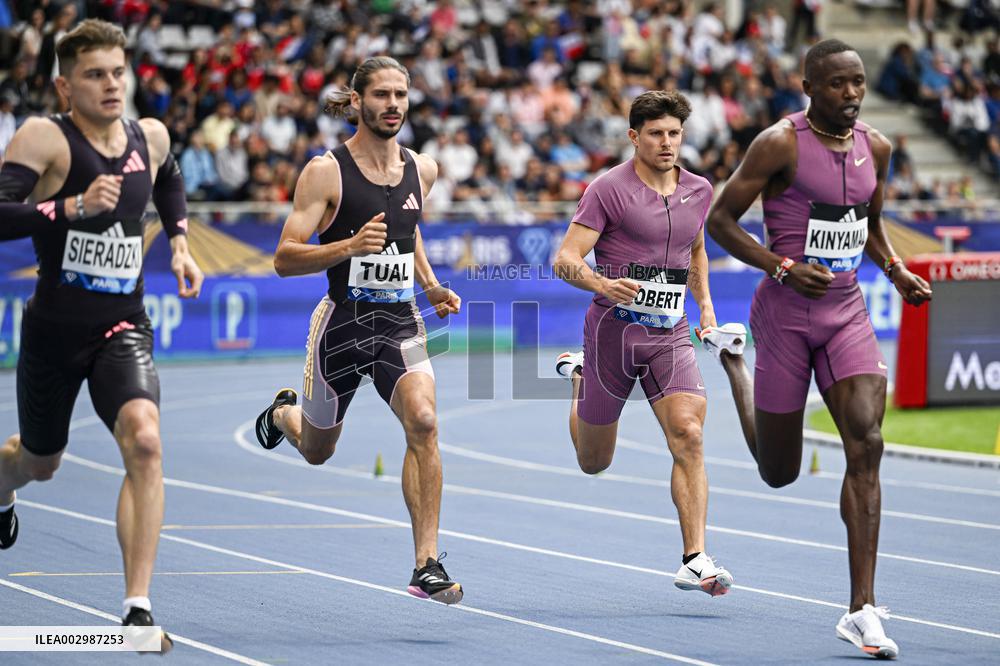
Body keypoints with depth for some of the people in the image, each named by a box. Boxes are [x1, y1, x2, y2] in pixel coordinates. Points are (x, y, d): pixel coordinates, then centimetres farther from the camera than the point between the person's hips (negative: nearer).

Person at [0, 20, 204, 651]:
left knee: (144, 440, -25)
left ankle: (138, 609, -24)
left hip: (123, 327, 2)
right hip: (55, 330, -2)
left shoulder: (151, 137, 3)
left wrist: (181, 241, 15)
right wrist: (74, 206, -32)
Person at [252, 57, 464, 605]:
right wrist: (350, 246, -28)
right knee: (316, 450, 16)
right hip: (342, 324, -2)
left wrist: (429, 284, 13)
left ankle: (427, 565, -22)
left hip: (401, 323, 2)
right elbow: (285, 259, -14)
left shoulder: (422, 170, 4)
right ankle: (284, 412, 56)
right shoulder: (326, 172, -11)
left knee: (423, 421, -24)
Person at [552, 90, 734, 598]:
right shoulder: (608, 189, -9)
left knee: (688, 437, -19)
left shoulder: (698, 191, 8)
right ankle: (579, 378, 45)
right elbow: (566, 259, -13)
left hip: (670, 335, 3)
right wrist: (604, 285, -32)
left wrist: (704, 301, 15)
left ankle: (695, 560, -19)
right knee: (594, 462, 12)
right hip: (614, 327, -3)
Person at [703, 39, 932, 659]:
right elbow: (720, 219, -10)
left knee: (867, 446, -14)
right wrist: (784, 268, -22)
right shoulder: (781, 143, -13)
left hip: (848, 311, 4)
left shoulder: (875, 148, 5)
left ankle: (862, 609, -14)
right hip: (786, 313, -4)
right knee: (778, 472, 9)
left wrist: (896, 269, 3)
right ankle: (731, 355, 41)